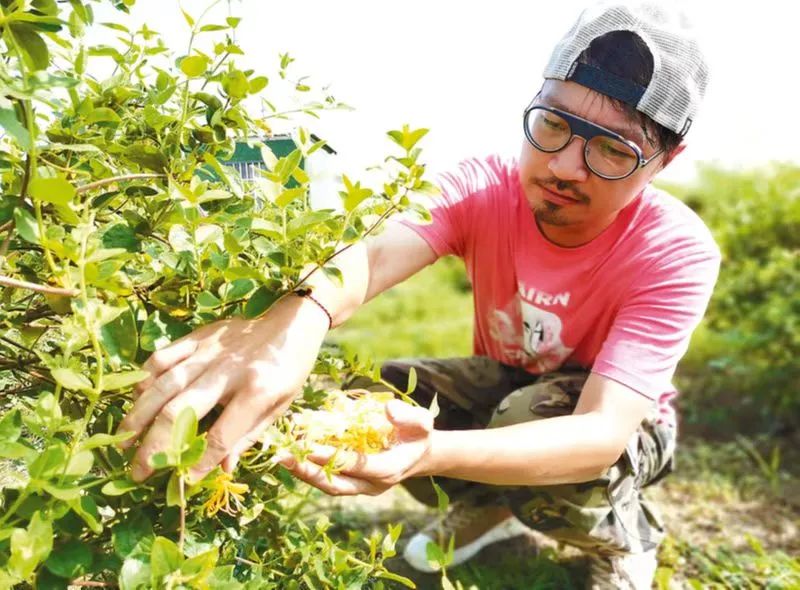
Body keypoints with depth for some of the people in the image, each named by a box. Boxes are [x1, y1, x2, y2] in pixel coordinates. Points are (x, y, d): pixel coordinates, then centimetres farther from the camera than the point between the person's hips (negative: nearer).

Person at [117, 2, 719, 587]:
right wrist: (296, 319, -67)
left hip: (622, 423, -3)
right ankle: (490, 507, 7)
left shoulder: (677, 254, -30)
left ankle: (625, 535, -1)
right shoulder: (485, 187, -23)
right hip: (504, 387, 3)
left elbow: (602, 433, -40)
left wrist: (432, 453, -58)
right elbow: (373, 255, -42)